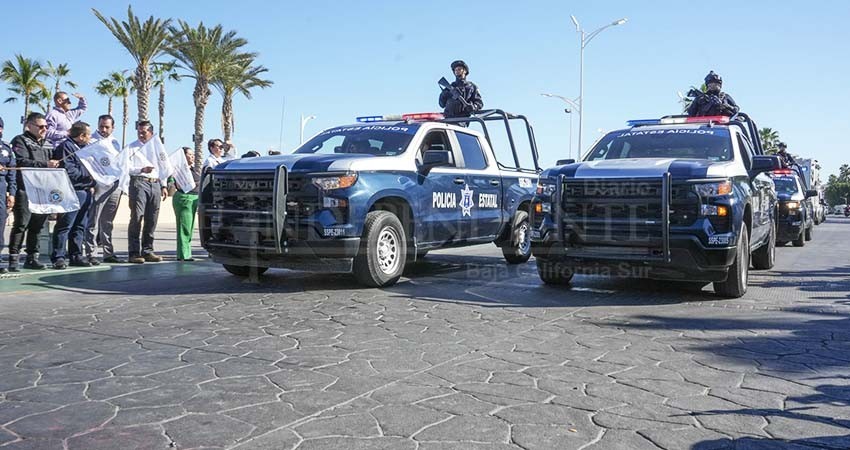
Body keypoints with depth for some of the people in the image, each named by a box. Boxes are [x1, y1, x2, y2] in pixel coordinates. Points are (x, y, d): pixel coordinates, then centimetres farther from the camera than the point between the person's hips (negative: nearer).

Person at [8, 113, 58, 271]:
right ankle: (13, 259, -3)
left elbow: (51, 164, 29)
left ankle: (32, 258, 15)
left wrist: (54, 166, 6)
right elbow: (21, 162, -15)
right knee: (21, 224, -7)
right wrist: (45, 165, -23)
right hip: (25, 190, -6)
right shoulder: (20, 141, 0)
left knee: (37, 225, 8)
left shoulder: (48, 145, 22)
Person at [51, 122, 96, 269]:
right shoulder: (66, 147, -7)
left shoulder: (85, 148, 21)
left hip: (86, 192, 9)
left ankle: (76, 255, 18)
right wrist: (87, 174, -11)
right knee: (65, 226, -7)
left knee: (80, 226, 11)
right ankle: (58, 257, -5)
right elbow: (68, 170, -17)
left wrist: (92, 184, 9)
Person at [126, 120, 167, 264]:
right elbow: (127, 168, -5)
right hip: (139, 183, -5)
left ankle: (147, 251, 12)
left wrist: (163, 186, 15)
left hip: (155, 184, 5)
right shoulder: (131, 148, 6)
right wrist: (141, 170, -20)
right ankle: (134, 253, -10)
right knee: (136, 218, -10)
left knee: (151, 220, 6)